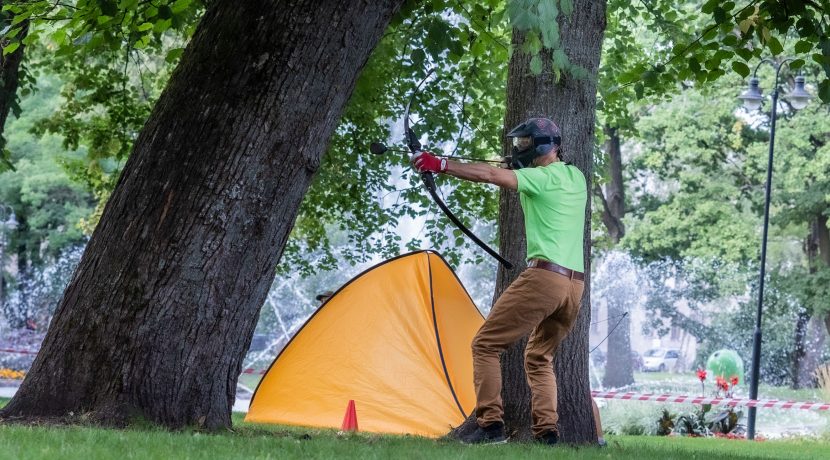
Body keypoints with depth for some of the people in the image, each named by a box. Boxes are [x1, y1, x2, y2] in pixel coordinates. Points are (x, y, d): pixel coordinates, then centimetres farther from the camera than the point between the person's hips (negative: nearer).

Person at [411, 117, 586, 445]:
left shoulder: (542, 178, -5)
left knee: (486, 344, -1)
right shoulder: (576, 178, 18)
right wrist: (523, 170, 22)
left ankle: (491, 425, -10)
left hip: (543, 276, -8)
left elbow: (490, 175, -14)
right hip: (575, 284, 8)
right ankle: (547, 432, 5)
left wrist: (440, 164, -12)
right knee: (539, 357, 20)